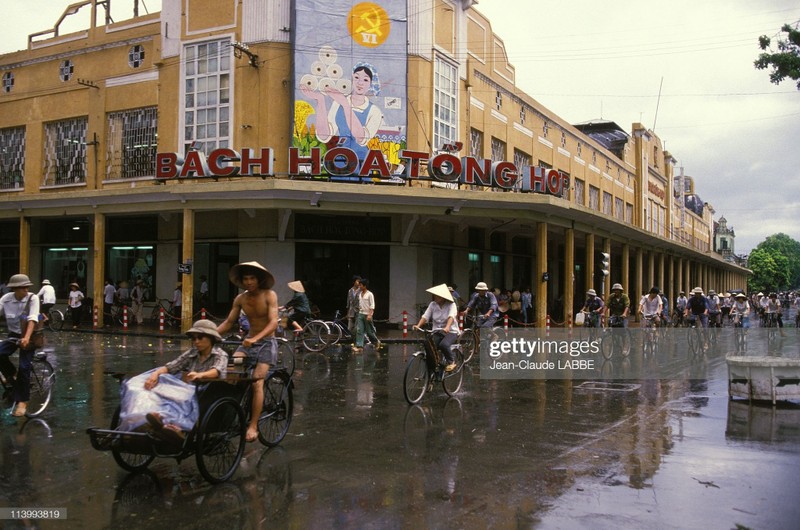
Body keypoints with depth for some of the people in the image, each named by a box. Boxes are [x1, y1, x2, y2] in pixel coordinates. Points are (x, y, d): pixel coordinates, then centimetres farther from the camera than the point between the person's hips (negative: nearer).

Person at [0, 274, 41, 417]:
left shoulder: (33, 298, -18)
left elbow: (32, 319, -28)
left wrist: (27, 337, -42)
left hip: (28, 336, -3)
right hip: (13, 334, 3)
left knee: (24, 367, -12)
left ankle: (22, 401, 0)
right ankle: (12, 375, 8)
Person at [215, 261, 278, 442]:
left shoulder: (269, 295, -11)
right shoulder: (240, 299, 2)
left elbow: (273, 322, -20)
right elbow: (229, 322, 5)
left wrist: (256, 338, -35)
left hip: (266, 343, -4)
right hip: (248, 342, 4)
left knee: (257, 383, -17)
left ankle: (253, 426, -12)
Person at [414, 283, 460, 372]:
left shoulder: (451, 305, -9)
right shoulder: (432, 304, 2)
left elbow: (451, 316, -26)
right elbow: (425, 316, -6)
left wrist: (447, 327, -45)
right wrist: (418, 325, -24)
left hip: (451, 332, -4)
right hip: (437, 332, 4)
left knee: (443, 344, -33)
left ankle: (451, 362, -6)